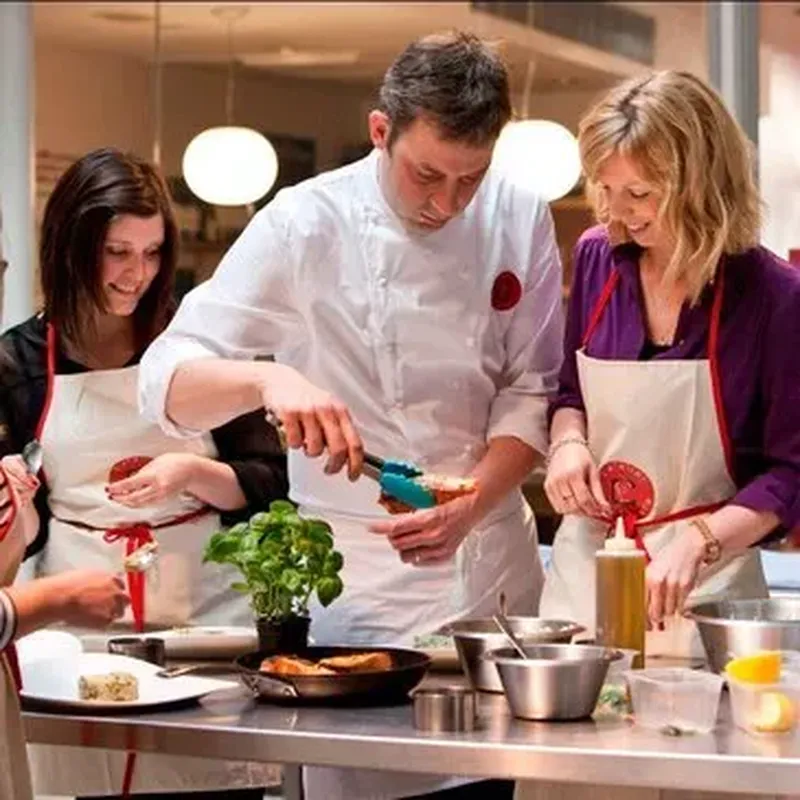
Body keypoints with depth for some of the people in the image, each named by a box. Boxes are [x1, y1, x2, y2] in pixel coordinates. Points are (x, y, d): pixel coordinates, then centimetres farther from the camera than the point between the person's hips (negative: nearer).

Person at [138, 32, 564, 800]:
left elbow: (529, 391, -2)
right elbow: (166, 381, -16)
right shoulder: (305, 224, -13)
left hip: (494, 560, 3)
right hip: (360, 572, -3)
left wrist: (470, 510, -20)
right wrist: (268, 378, -37)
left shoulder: (519, 217, -4)